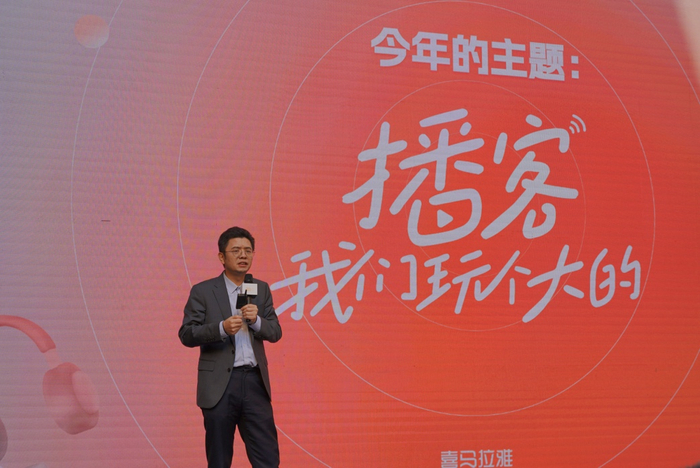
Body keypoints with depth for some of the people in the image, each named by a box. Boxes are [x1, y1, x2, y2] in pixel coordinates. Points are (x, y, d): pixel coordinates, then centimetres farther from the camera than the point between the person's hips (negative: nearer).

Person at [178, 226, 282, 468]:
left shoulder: (261, 289, 11)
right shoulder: (202, 291, 0)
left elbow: (275, 332, 9)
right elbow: (186, 334, -6)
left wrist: (256, 320, -11)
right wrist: (222, 328, -20)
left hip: (255, 382, 3)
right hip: (219, 384, -3)